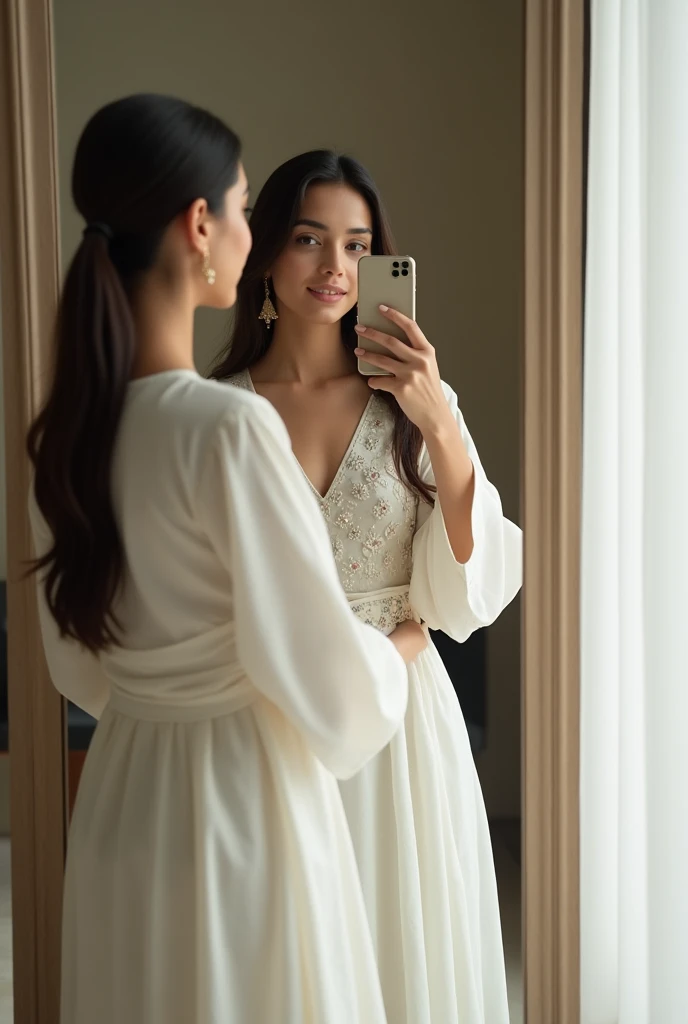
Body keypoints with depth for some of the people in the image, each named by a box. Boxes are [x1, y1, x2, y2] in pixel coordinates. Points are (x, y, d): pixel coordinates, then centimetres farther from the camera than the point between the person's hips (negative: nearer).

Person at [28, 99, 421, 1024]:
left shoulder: (68, 426, -1)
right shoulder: (230, 427, -24)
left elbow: (76, 662, 10)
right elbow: (325, 679, -19)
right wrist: (397, 652, 1)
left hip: (122, 787, 7)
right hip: (245, 799, -7)